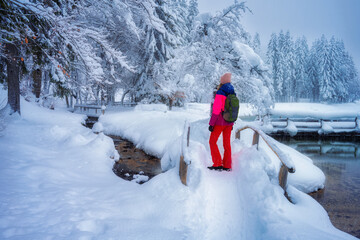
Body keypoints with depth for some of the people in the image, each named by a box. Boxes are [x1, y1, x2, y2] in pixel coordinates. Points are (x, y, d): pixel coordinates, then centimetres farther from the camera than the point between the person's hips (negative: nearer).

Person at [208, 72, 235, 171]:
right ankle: (227, 166, 16)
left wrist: (211, 123, -13)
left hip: (220, 122, -6)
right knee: (227, 143, 12)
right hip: (229, 122, 6)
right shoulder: (233, 93, 5)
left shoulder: (220, 93, -15)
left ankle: (218, 164, -1)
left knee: (212, 142, 4)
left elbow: (216, 110, -18)